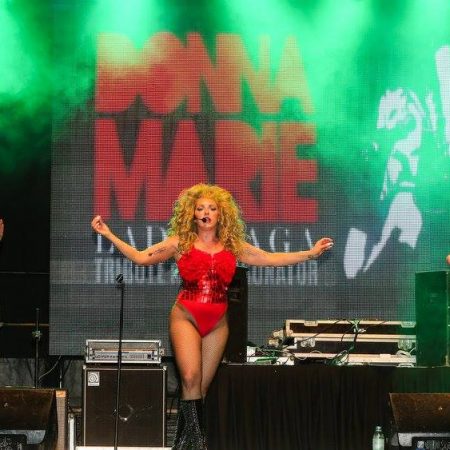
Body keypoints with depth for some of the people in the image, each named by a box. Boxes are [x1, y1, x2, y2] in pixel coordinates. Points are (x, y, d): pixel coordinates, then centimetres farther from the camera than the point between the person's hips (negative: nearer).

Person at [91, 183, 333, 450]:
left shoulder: (233, 246, 9)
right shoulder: (181, 243, 3)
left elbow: (271, 259, 11)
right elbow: (141, 257, 2)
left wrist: (311, 253, 7)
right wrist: (109, 235, -4)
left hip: (217, 322, 3)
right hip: (186, 317, -3)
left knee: (202, 385, 3)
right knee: (191, 377, -20)